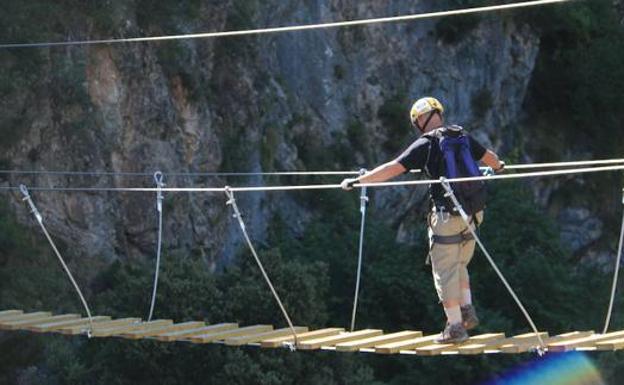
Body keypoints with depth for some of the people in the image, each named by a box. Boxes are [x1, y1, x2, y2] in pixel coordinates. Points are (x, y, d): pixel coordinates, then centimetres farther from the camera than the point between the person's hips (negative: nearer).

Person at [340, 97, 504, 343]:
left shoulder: (426, 144, -8)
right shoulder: (463, 137, 9)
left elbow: (393, 169, -13)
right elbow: (489, 157, 27)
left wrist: (357, 181, -9)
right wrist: (498, 167, 50)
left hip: (447, 215, -6)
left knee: (445, 270, 2)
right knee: (460, 265, 23)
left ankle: (454, 327, 3)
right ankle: (467, 311, 16)